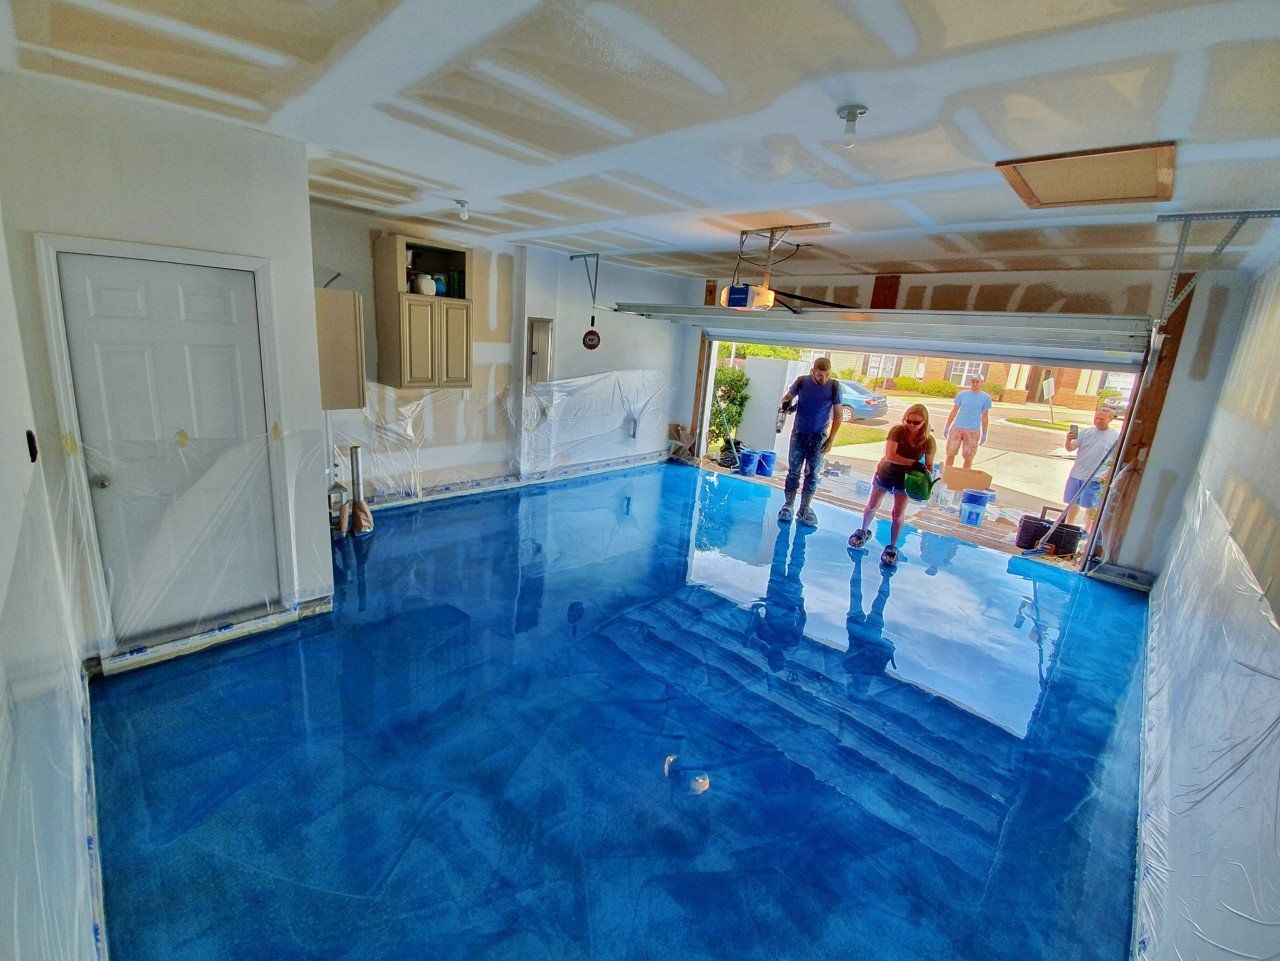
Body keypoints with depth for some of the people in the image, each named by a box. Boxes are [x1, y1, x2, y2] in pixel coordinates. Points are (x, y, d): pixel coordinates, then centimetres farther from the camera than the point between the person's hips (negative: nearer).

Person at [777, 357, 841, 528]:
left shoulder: (834, 386, -7)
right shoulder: (802, 382, -6)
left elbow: (837, 415, -2)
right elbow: (787, 397, 14)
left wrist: (830, 440, -5)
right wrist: (786, 402, -7)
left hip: (819, 436, 0)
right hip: (799, 433, 0)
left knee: (812, 473, 4)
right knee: (794, 471, 4)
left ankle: (805, 508, 14)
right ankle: (789, 506, 14)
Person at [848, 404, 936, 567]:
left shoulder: (928, 441, -16)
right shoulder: (897, 431, -22)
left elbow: (929, 465, -7)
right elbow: (889, 456, -31)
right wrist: (913, 463, -38)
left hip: (905, 479, 0)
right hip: (885, 472, 0)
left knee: (898, 514, -3)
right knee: (872, 506, 10)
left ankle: (892, 546, 14)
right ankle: (863, 531, 36)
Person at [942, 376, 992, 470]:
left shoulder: (986, 398, 2)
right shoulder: (962, 394, 5)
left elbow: (985, 416, 5)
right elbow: (954, 412, 10)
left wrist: (984, 434, 4)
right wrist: (947, 427, 8)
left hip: (973, 431, -1)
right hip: (956, 428, 1)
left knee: (968, 457, 2)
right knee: (950, 454, 3)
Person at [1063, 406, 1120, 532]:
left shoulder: (1117, 436, -3)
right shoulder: (1086, 432, 6)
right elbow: (1071, 448, 4)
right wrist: (1069, 440, -18)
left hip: (1095, 479, -3)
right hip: (1076, 475, 3)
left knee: (1091, 508, 3)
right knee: (1073, 503, 14)